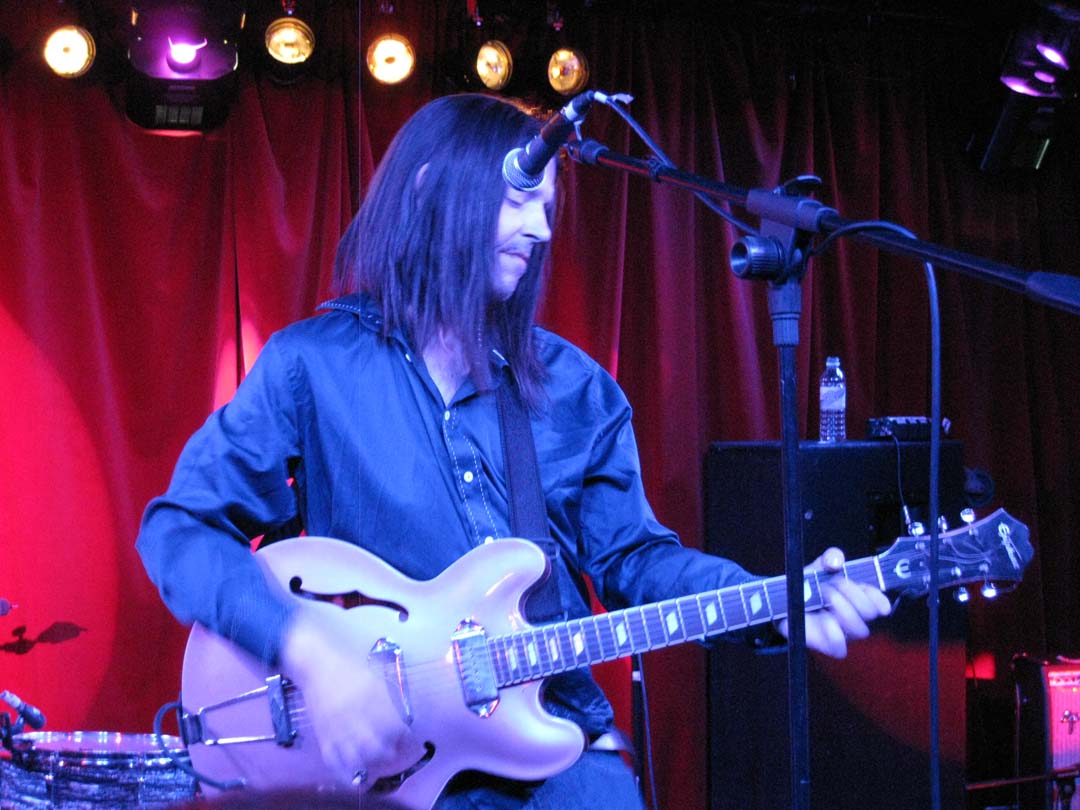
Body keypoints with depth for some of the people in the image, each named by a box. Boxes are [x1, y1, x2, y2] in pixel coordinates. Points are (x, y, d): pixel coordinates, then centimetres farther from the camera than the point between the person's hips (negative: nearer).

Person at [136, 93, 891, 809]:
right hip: (375, 749, -3)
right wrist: (307, 648, -19)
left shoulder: (574, 386, 9)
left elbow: (630, 554, 11)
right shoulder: (311, 364, -2)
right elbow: (180, 526, -4)